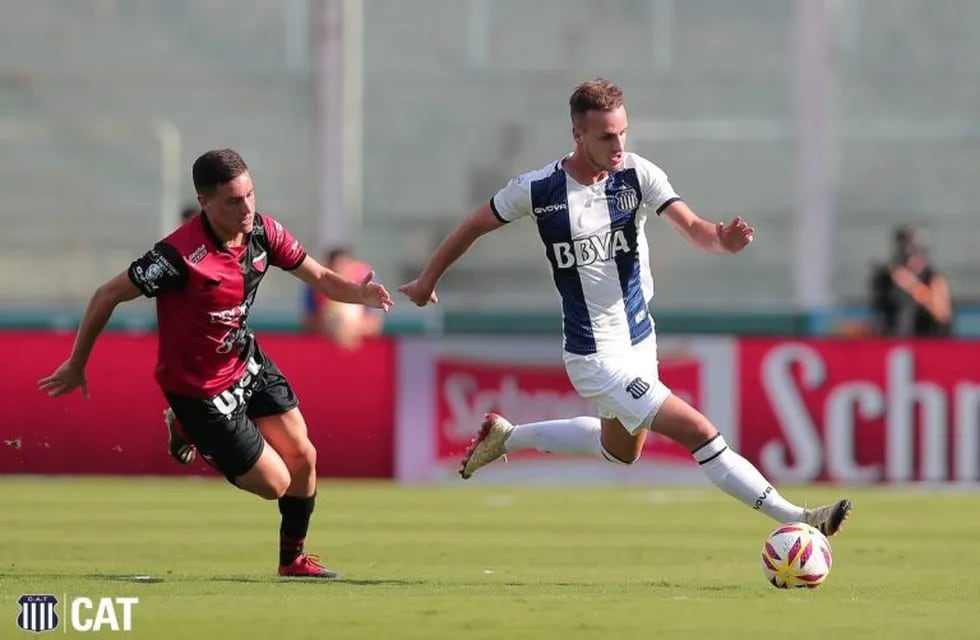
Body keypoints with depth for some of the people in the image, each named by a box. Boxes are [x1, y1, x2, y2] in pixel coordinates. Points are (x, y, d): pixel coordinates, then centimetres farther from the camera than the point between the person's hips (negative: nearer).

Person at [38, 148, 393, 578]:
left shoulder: (262, 232, -12)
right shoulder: (180, 256, -33)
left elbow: (318, 276, -2)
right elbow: (108, 295, -24)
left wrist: (358, 293, -25)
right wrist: (76, 364, -17)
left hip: (246, 362, 7)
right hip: (199, 388, -7)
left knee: (303, 458, 7)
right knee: (275, 483, 0)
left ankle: (293, 558, 32)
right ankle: (191, 432, 25)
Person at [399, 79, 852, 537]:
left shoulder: (638, 175, -8)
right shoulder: (537, 190, -15)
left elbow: (693, 229, -19)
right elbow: (475, 226, 2)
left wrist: (722, 239, -43)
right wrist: (428, 280, 14)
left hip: (640, 341, 6)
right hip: (597, 358, -6)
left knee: (621, 450, 29)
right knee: (699, 434, -15)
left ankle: (506, 436, 44)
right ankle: (795, 521, -10)